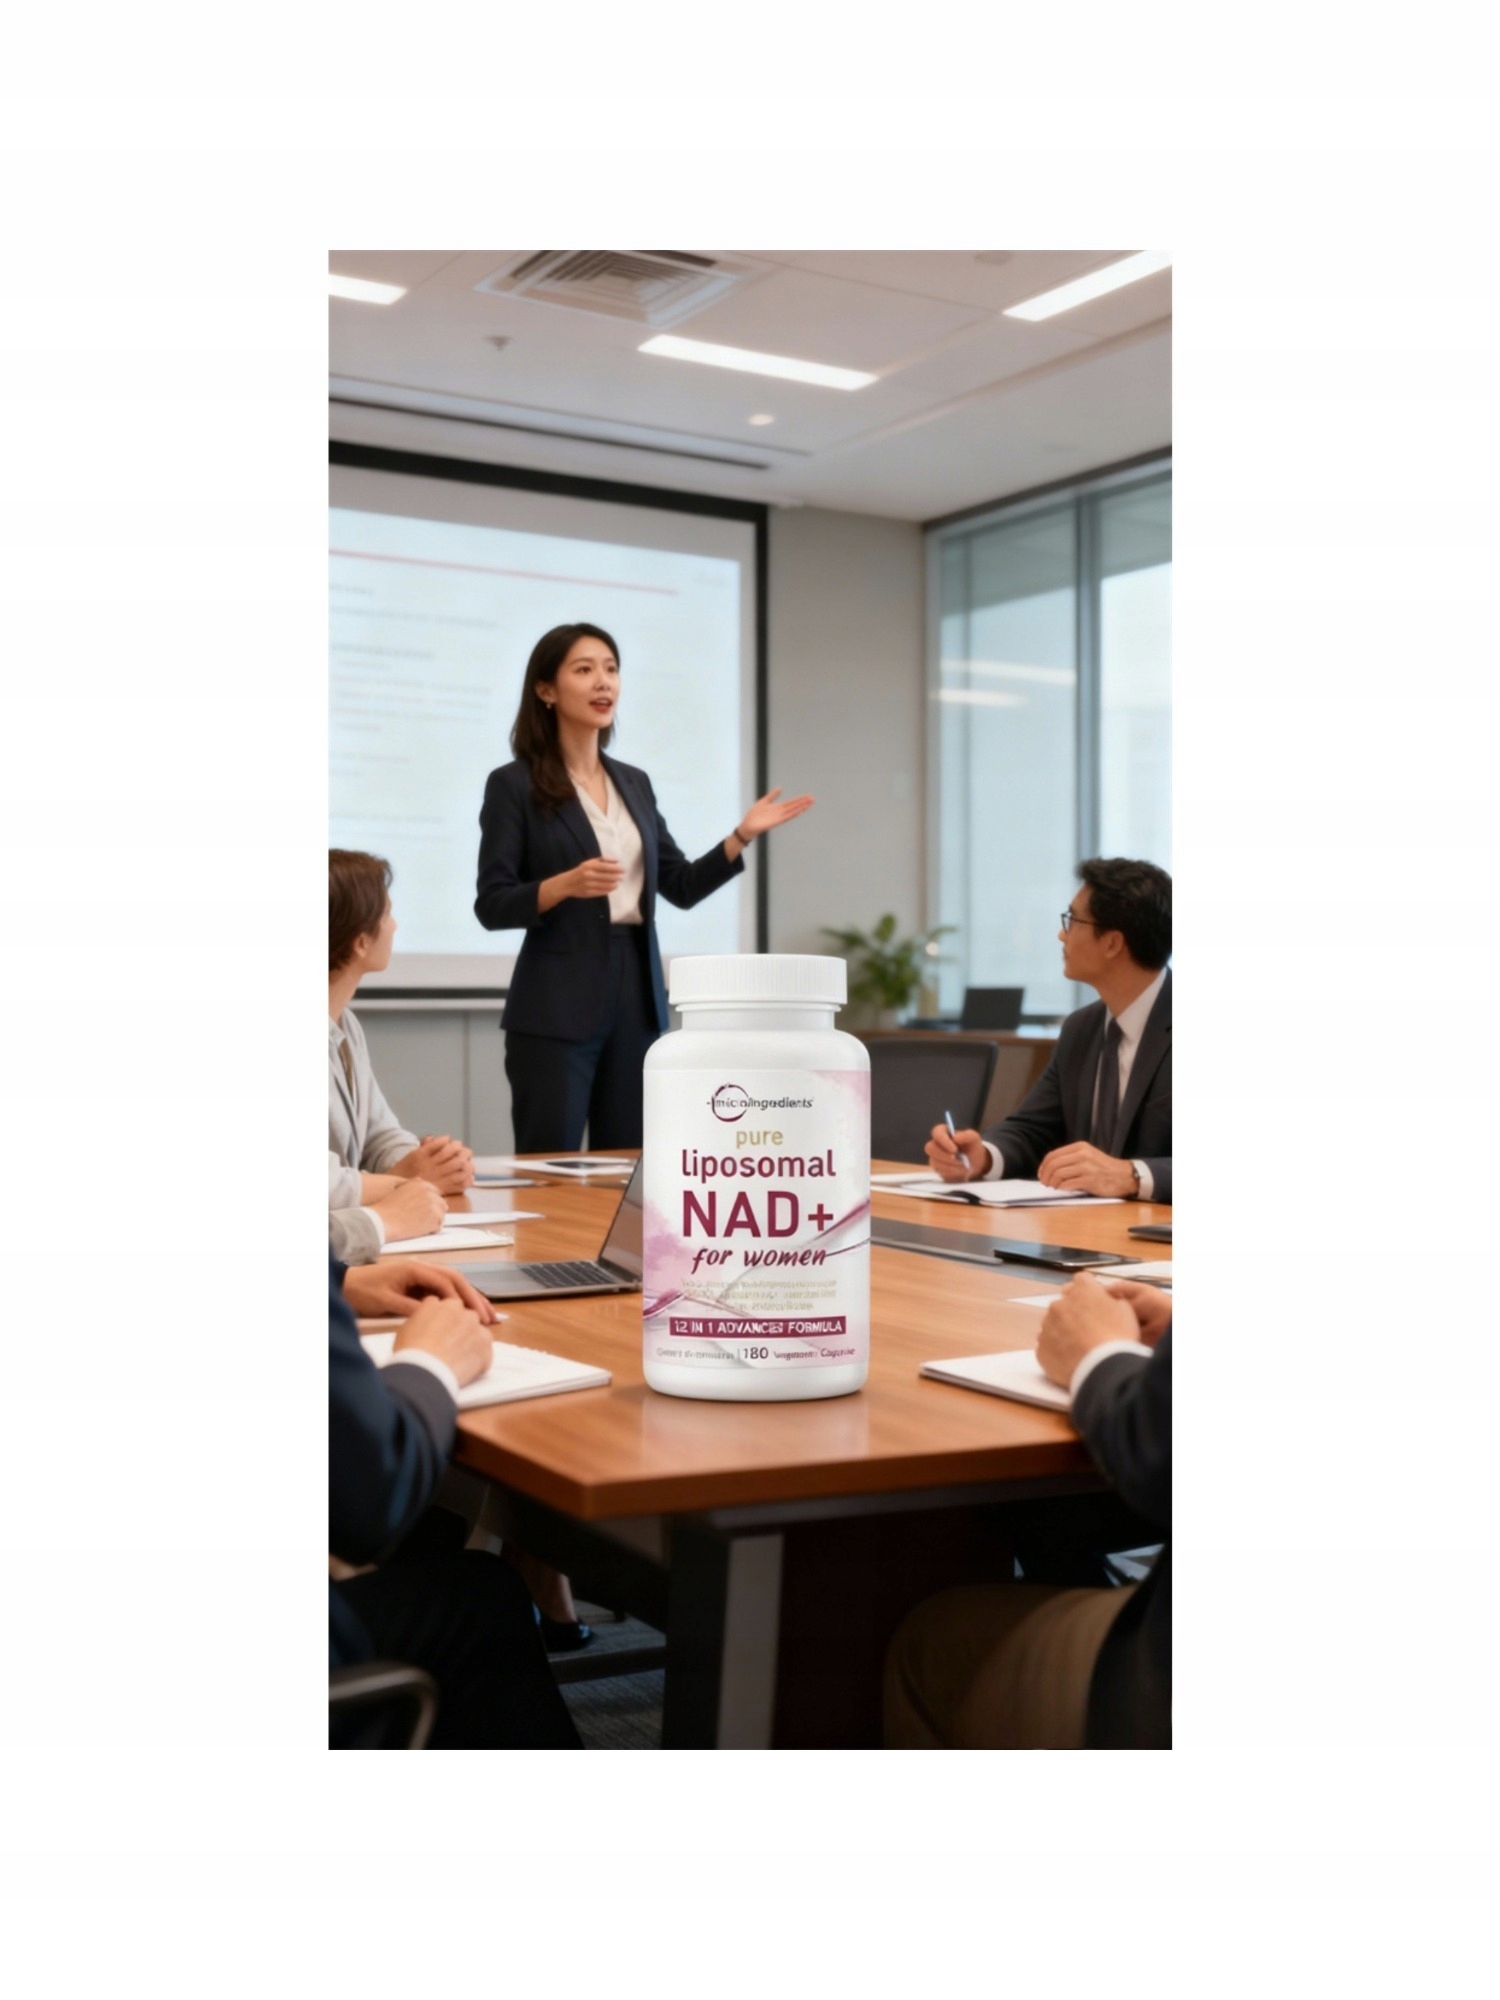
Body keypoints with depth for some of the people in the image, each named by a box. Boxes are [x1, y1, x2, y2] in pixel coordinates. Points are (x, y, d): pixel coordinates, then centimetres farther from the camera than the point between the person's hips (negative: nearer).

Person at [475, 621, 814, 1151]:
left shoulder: (634, 783, 14)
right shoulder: (514, 785, -4)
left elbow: (681, 887, 13)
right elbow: (491, 905, -8)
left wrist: (743, 835, 1)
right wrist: (566, 884, -24)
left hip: (636, 997, 6)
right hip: (555, 1007, -5)